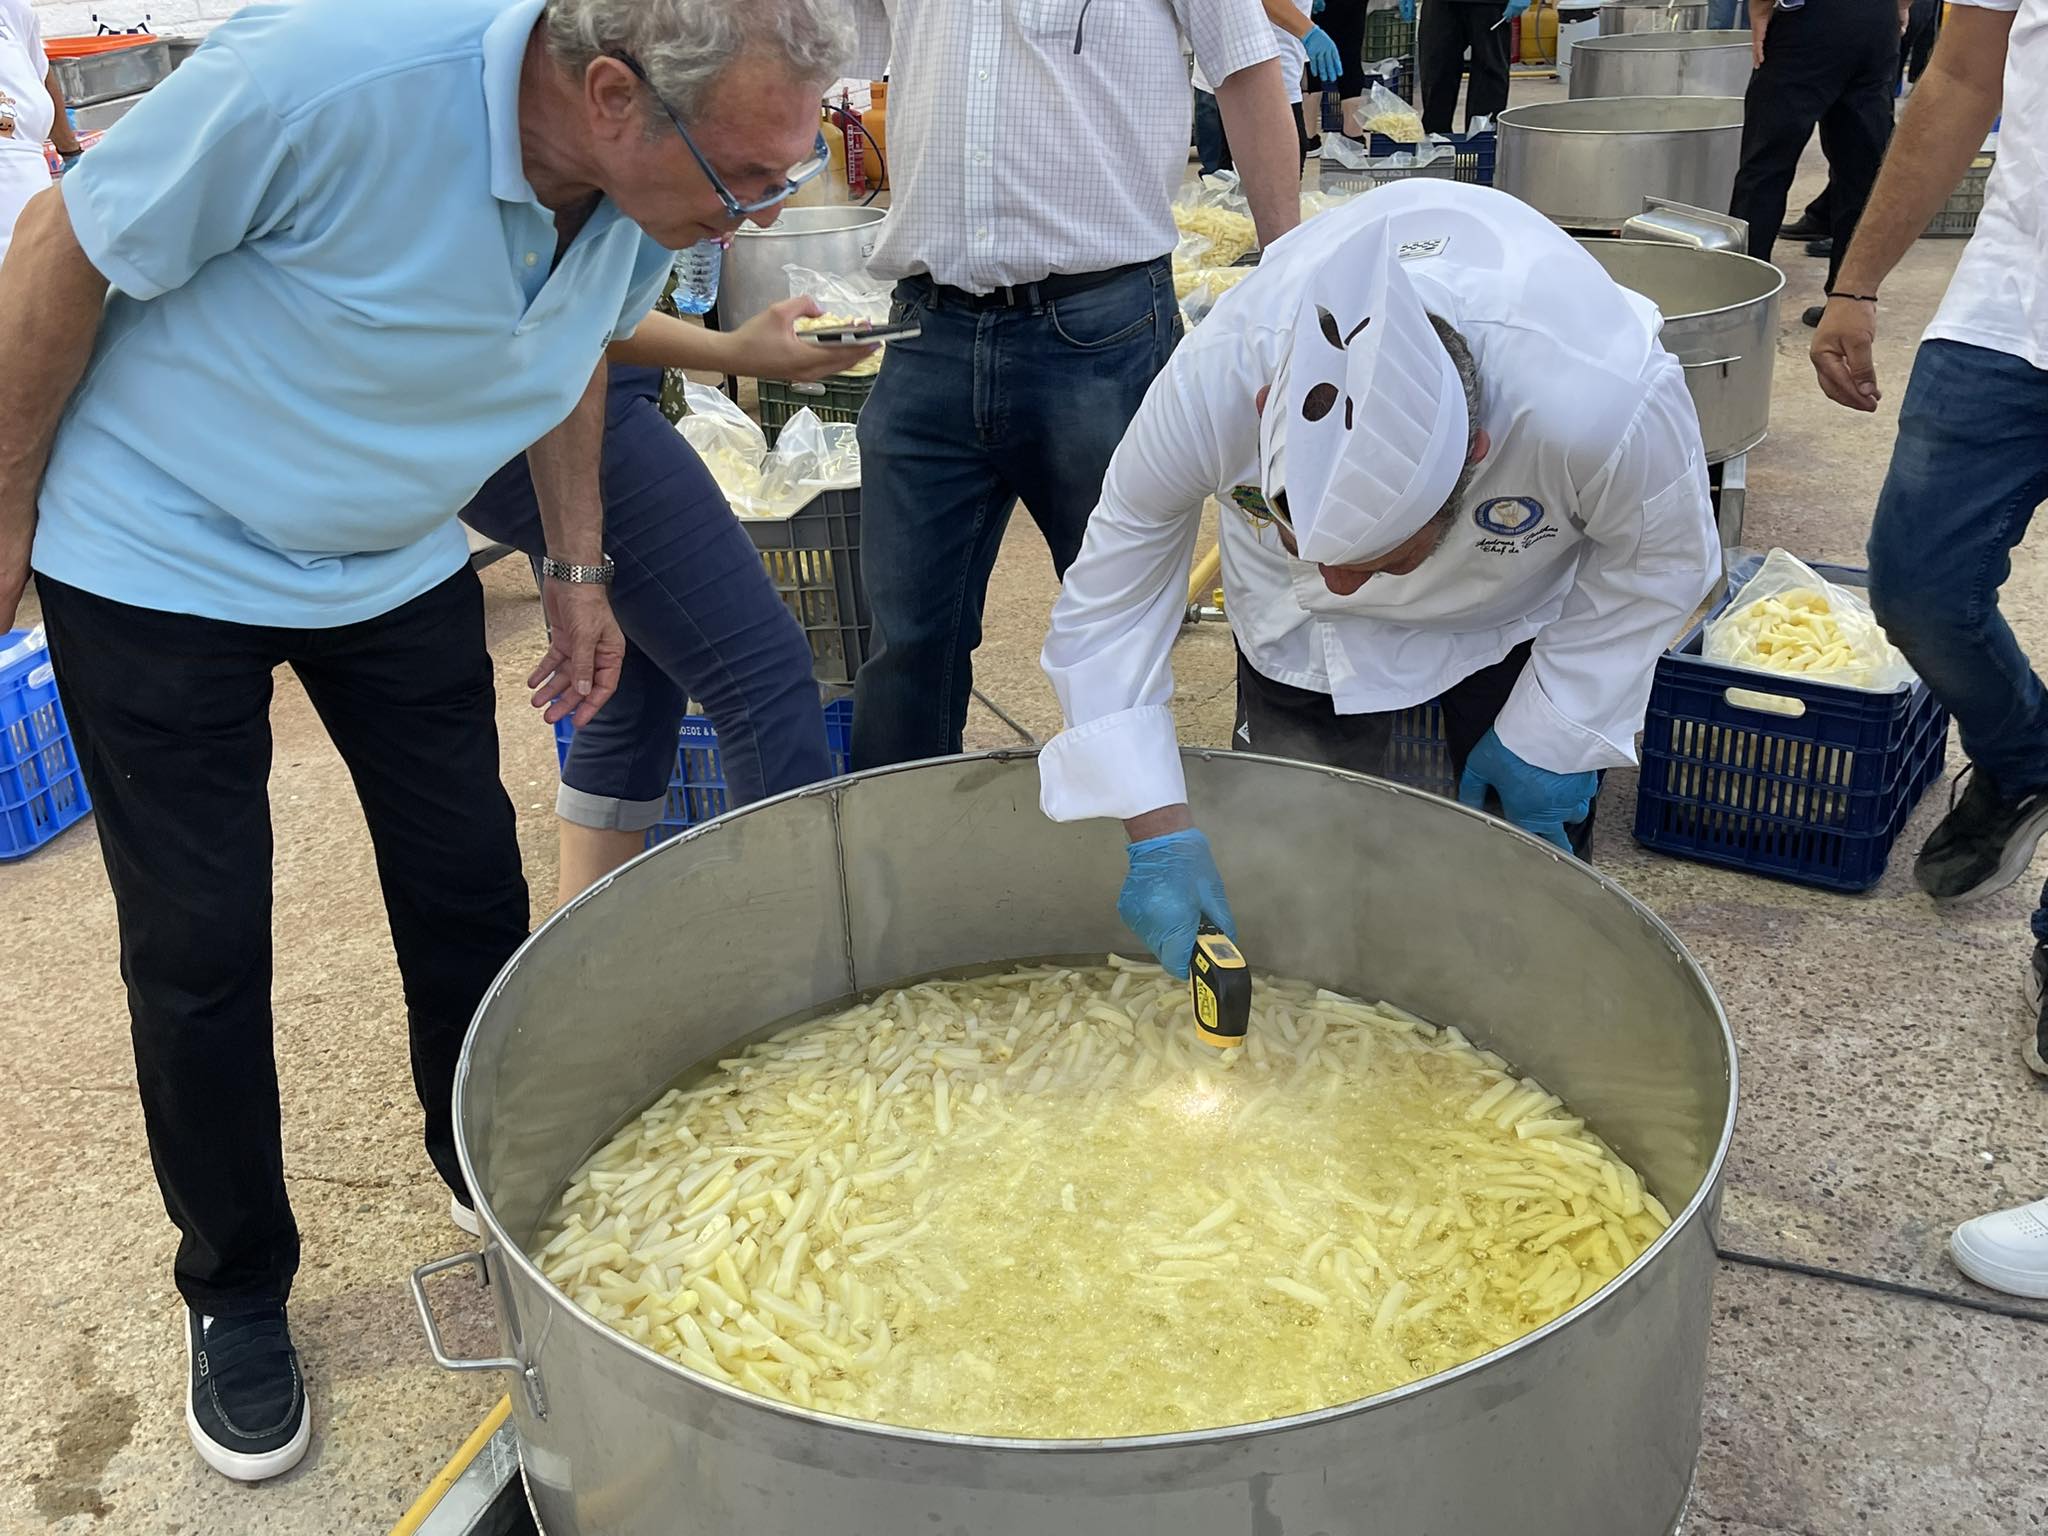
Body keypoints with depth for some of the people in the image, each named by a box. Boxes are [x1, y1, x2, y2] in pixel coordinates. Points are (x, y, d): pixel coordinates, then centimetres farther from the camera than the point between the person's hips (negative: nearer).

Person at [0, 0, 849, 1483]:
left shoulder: (653, 185, -14)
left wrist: (578, 566, 10)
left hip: (398, 561, 5)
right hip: (161, 554, -4)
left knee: (472, 887, 6)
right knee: (199, 945, 1)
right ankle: (237, 1294, 22)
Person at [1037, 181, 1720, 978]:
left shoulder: (1611, 406, -44)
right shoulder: (1212, 385, -43)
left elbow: (1664, 559, -19)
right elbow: (1109, 602, -27)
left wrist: (1548, 735, -14)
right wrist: (1157, 835, -33)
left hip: (1529, 601, 0)